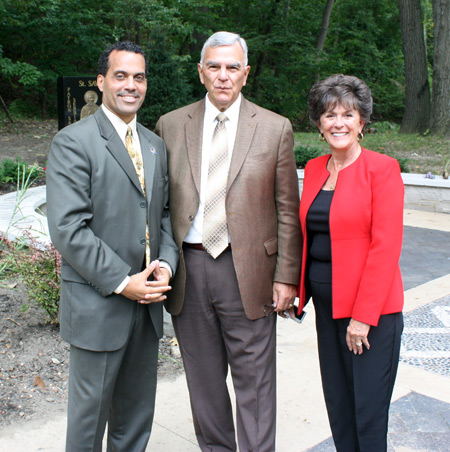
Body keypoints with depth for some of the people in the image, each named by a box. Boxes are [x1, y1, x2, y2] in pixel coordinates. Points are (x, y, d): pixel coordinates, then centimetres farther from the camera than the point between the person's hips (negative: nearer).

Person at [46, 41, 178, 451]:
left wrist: (166, 263, -4)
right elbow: (68, 228, -17)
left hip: (147, 301, 6)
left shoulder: (156, 145, 12)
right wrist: (121, 282, -18)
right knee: (90, 411, 10)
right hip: (98, 305, -6)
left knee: (137, 414, 18)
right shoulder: (73, 142, -9)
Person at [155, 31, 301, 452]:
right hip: (187, 268, 3)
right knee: (203, 377, 16)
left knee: (254, 380, 7)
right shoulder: (170, 125, 6)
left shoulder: (275, 128, 1)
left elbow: (287, 210, 1)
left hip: (247, 271, -2)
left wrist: (286, 275, -4)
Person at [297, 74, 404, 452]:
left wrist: (363, 315, -16)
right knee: (337, 406, 15)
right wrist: (297, 286, 6)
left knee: (368, 412, 2)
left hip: (371, 308, -6)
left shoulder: (382, 168, -10)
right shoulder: (314, 169, 9)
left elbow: (385, 246, -14)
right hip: (326, 304, 6)